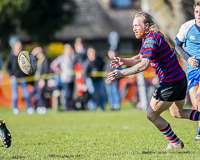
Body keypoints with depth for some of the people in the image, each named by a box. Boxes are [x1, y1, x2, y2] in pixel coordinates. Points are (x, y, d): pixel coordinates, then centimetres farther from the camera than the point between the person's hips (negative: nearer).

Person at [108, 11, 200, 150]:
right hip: (180, 78, 10)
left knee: (152, 115, 1)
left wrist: (121, 73, -32)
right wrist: (124, 61, 3)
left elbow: (144, 65, -33)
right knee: (177, 113, 28)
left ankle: (175, 142, 13)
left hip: (170, 83, -10)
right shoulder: (150, 37, 10)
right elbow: (140, 58, 20)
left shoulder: (151, 39, -22)